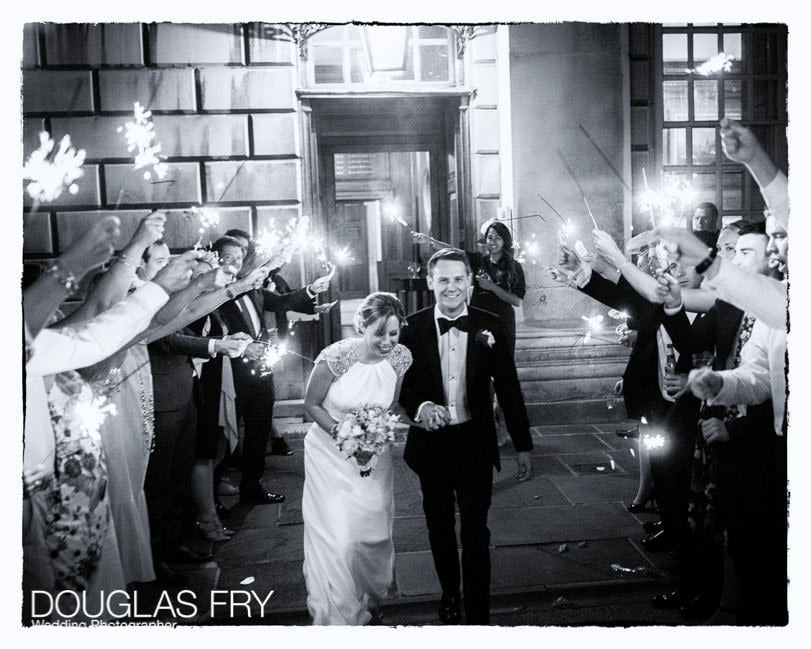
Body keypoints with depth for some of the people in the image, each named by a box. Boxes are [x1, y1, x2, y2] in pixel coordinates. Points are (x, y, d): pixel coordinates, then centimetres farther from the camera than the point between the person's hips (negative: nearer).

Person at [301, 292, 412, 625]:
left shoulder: (400, 357, -11)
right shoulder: (336, 356, -23)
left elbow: (393, 406, 4)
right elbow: (311, 404, -10)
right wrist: (339, 430, -24)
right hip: (330, 452, -3)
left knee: (374, 531, 14)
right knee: (337, 536, -4)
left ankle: (372, 592, 47)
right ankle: (337, 615, 23)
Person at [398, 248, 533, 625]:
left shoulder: (489, 326, -5)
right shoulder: (413, 328, -6)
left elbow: (508, 387, -1)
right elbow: (401, 383, -1)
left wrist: (523, 446, 0)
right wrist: (420, 406, -24)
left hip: (475, 442, -1)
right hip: (430, 442, 1)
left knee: (475, 532, 1)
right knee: (440, 528, 19)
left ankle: (478, 614, 17)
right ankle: (449, 596, 42)